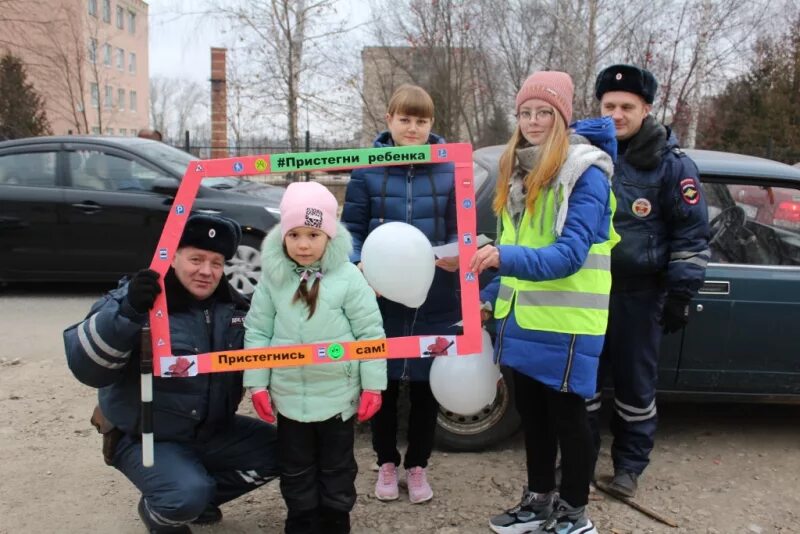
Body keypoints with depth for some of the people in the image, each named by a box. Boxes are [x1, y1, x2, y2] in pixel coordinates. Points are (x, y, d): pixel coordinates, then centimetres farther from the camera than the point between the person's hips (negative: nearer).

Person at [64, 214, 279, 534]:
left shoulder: (230, 304, -2)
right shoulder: (134, 300, -19)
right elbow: (87, 369, -30)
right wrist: (127, 313, -45)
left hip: (213, 430, 6)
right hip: (146, 438, -6)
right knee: (187, 496, -29)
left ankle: (199, 497, 18)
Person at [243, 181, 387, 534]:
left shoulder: (347, 276, -11)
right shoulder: (273, 277, -3)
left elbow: (370, 333, -8)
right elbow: (257, 332, 1)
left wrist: (373, 385, -8)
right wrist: (257, 383, -3)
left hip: (337, 395, -2)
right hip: (289, 396, 2)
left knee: (337, 470, 16)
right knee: (296, 472, 18)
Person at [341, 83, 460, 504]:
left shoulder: (450, 170, 0)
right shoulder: (368, 170, -2)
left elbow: (463, 231, 4)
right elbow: (351, 230, 1)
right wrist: (358, 265, -17)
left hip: (435, 304, 1)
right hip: (382, 301, 0)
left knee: (426, 387, 13)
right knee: (383, 385, 13)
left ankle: (417, 465, 34)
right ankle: (386, 463, 35)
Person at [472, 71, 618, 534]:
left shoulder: (585, 174, -13)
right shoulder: (517, 169, 10)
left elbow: (570, 253, -24)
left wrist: (504, 257, -36)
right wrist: (490, 297, 11)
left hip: (566, 319, -7)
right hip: (522, 314, 7)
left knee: (565, 413, 5)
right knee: (531, 410, 16)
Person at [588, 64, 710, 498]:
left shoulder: (671, 165, -6)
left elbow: (691, 234, -3)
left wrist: (681, 293, -7)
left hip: (639, 294, -3)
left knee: (635, 381, 8)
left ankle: (629, 464, 26)